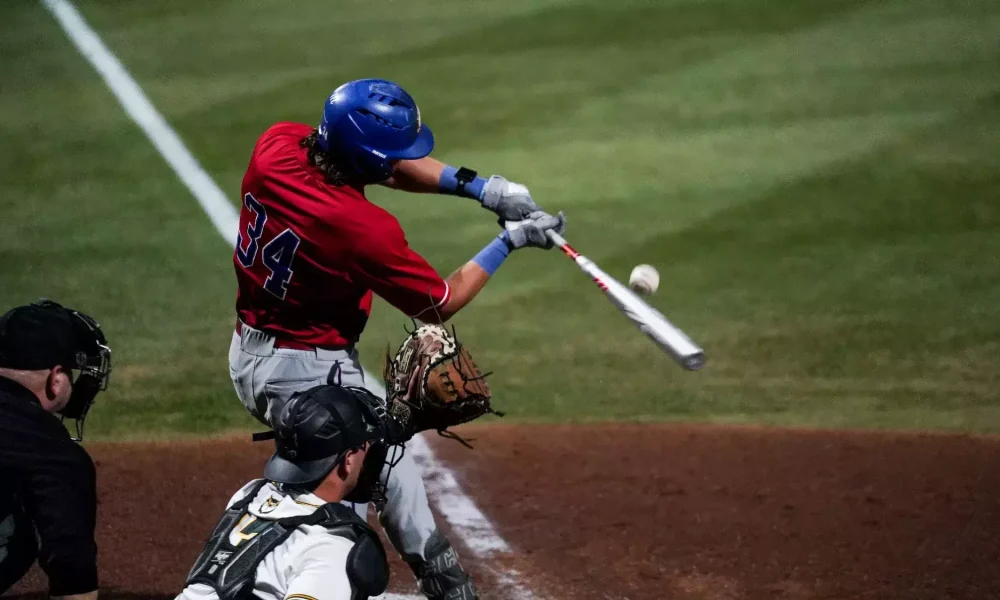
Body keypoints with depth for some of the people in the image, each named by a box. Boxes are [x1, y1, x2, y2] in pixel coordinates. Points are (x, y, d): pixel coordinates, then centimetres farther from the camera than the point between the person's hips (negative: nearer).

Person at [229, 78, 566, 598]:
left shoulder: (277, 146, -12)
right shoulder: (365, 228, -29)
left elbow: (390, 162, 5)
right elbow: (438, 305, -10)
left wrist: (478, 186, -4)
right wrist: (510, 241, -3)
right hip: (306, 373, -9)